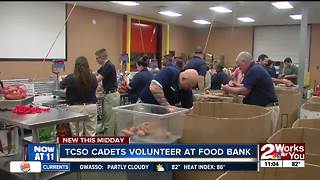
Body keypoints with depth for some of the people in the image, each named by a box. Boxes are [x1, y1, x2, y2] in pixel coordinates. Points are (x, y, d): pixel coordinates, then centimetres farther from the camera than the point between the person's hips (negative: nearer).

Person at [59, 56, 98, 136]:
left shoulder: (71, 78, -12)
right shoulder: (93, 78, -6)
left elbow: (62, 86, 10)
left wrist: (60, 78, 34)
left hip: (76, 108, -2)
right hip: (91, 107, 3)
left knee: (77, 135, 7)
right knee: (91, 134, 11)